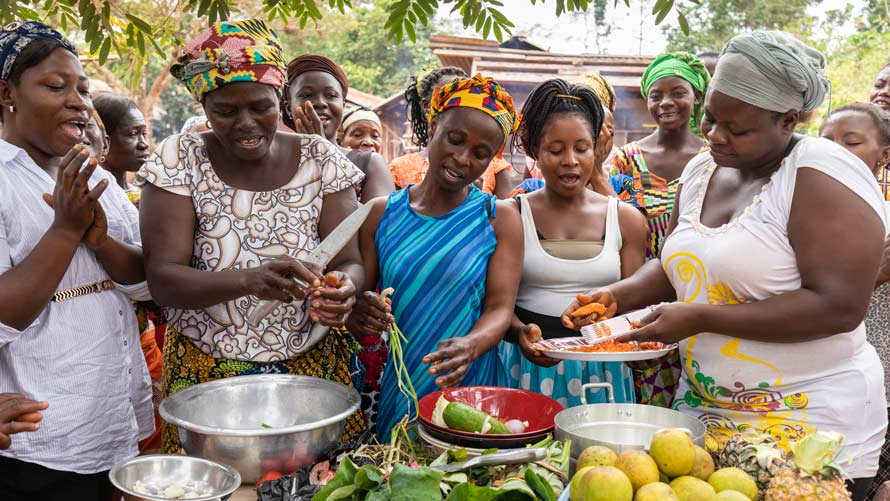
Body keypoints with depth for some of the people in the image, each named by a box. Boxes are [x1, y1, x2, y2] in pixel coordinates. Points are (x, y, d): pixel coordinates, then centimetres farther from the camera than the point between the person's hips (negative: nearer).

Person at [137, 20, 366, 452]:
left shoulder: (321, 160, -2)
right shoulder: (179, 160, -7)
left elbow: (351, 263, -3)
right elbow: (163, 279, -14)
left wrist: (343, 286, -27)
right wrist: (249, 279, -32)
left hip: (314, 368, 1)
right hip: (206, 374, -1)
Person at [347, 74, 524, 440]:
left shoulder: (499, 218, -2)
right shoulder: (382, 214, 2)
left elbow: (500, 308, -8)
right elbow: (354, 300, 2)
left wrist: (469, 347, -28)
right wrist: (359, 314, -21)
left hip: (466, 389, -1)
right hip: (392, 388, 2)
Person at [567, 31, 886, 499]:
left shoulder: (823, 175, -16)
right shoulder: (702, 169, 5)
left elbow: (839, 306, -23)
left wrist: (701, 318, -23)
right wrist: (618, 295, -4)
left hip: (810, 423, -6)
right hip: (703, 406, 6)